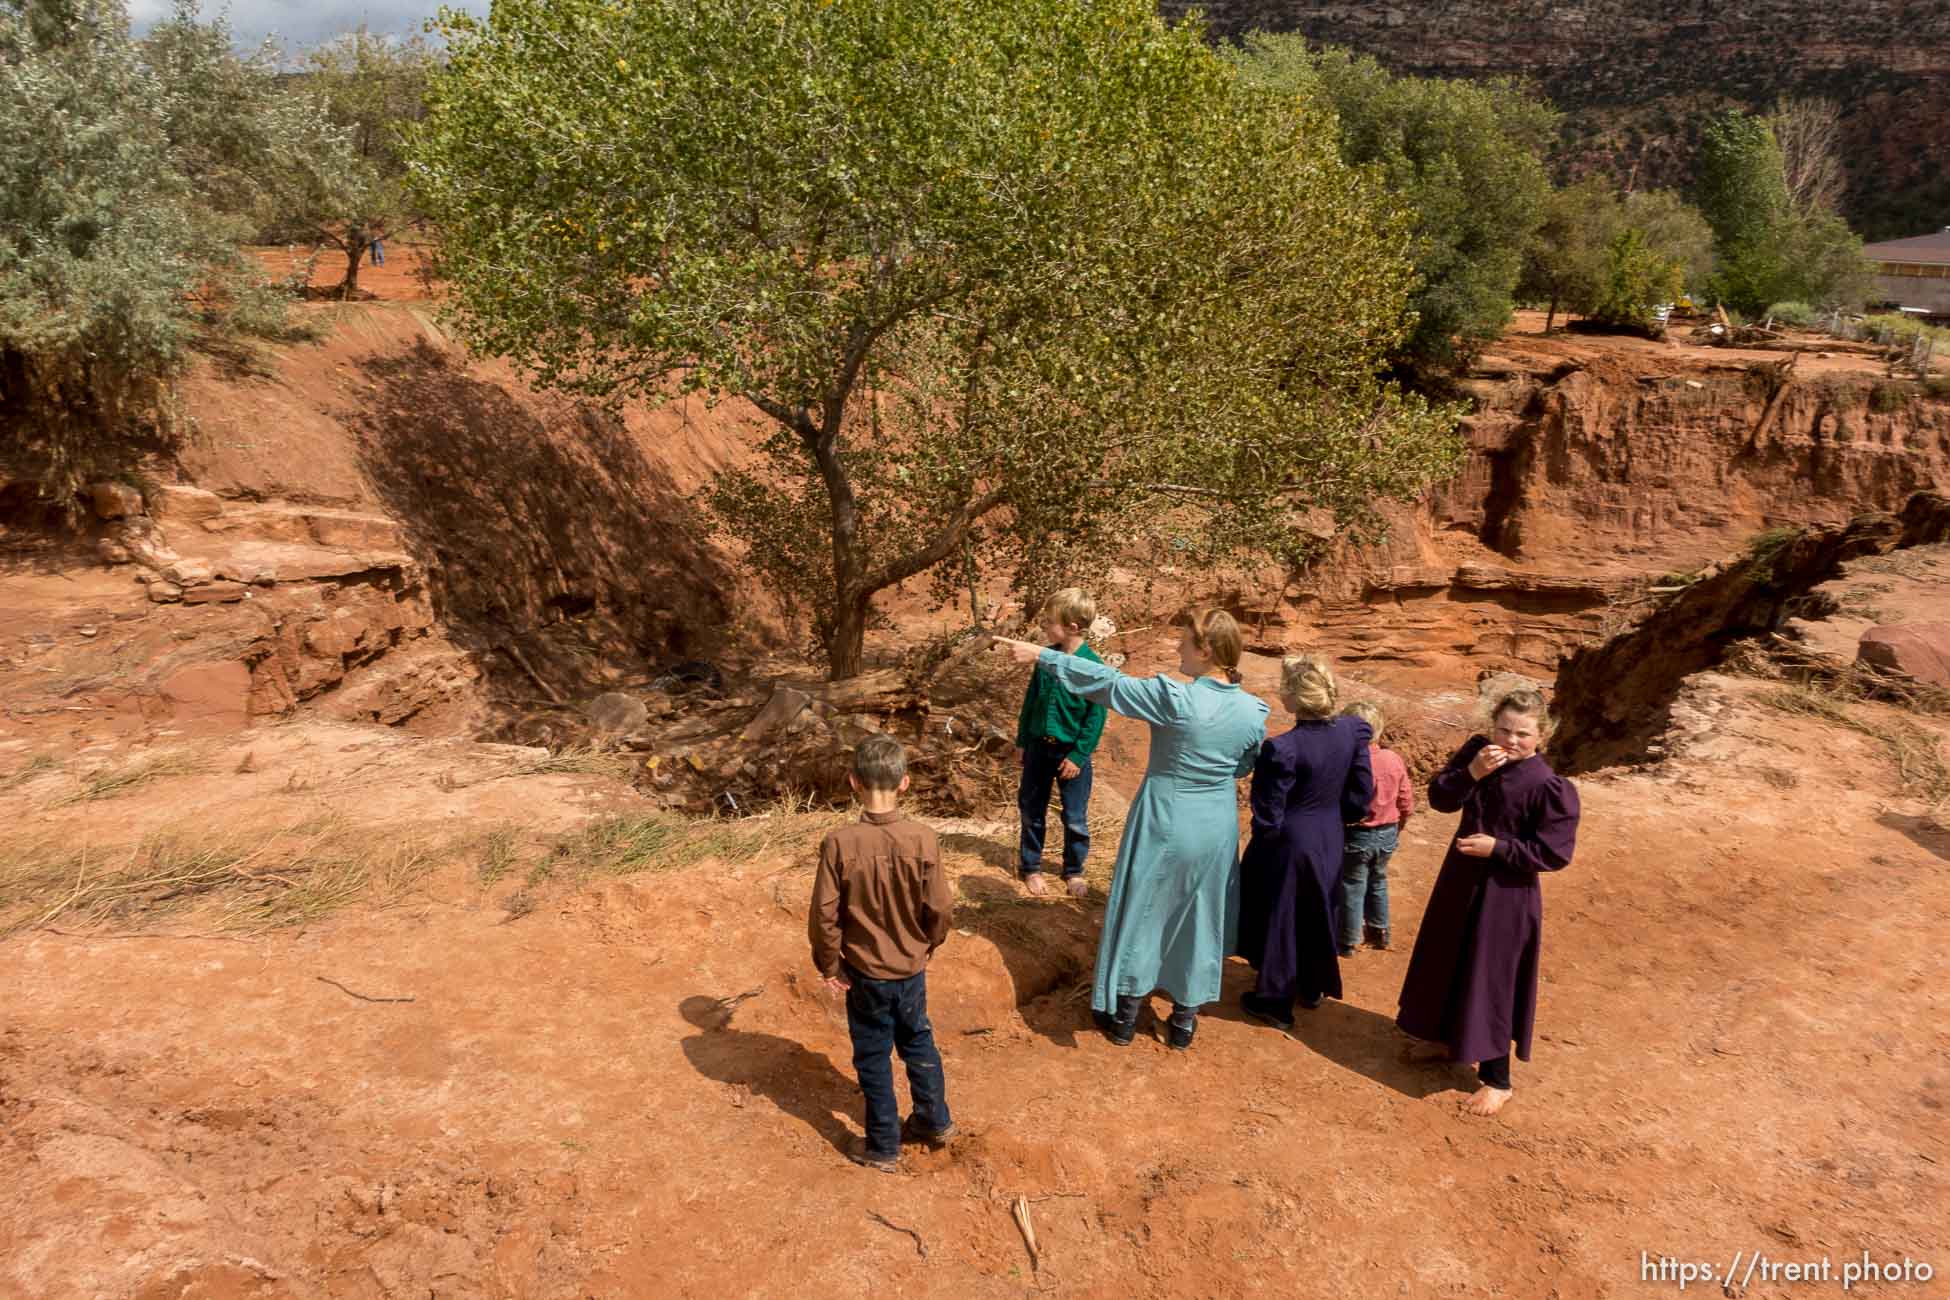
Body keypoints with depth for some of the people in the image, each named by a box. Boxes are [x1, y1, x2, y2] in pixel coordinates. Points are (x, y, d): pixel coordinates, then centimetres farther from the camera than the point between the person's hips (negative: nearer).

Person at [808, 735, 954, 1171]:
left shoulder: (839, 844, -22)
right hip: (912, 967, 2)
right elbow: (939, 909, -9)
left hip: (865, 972, -2)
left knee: (873, 1058, 15)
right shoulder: (923, 839, -18)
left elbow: (825, 915, -16)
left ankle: (883, 1147, 29)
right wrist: (926, 947, 10)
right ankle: (934, 1120, 41)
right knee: (918, 1041, 26)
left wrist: (829, 965, -1)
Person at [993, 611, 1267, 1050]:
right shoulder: (1253, 712, -9)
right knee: (1197, 921, 18)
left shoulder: (1175, 699, -23)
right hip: (1216, 831, 4)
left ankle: (1124, 1016, 27)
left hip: (1163, 825, -4)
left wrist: (1040, 654, -12)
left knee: (1139, 915, 13)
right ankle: (1184, 1021, 30)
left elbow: (1105, 682, -18)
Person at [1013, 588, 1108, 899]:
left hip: (1072, 752, -4)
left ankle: (1074, 872, 28)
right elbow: (1031, 700, 7)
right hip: (1039, 746, 4)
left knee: (1075, 818, 8)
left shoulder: (1093, 666, -17)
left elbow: (1097, 716, -13)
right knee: (1032, 812, 13)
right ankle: (1031, 868, 29)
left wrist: (1078, 755, -15)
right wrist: (1022, 741, 10)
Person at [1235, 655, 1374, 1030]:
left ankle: (1275, 1001, 29)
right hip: (1329, 840, 6)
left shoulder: (1282, 748, -29)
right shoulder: (1353, 731, -12)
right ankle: (1312, 988, 44)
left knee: (1279, 918, 13)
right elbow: (1362, 794, -2)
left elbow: (1268, 817, -20)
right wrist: (1332, 817, 12)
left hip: (1289, 843, -6)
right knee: (1315, 914, 25)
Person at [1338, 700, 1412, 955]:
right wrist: (1401, 825, 19)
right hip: (1388, 834, 6)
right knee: (1378, 882, 26)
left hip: (1356, 836, -6)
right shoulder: (1394, 760, -7)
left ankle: (1348, 941, 21)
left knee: (1352, 887, 10)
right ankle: (1379, 932, 40)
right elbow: (1406, 798, 2)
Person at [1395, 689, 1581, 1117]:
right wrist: (1471, 772, -24)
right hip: (1461, 880, 6)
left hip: (1507, 894, -6)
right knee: (1449, 967, 21)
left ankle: (1497, 1079, 18)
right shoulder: (1477, 750, -6)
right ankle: (1452, 1039, 44)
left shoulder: (1549, 786, -21)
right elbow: (1439, 798, -8)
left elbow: (1555, 853, -18)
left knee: (1491, 981, 2)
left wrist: (1498, 847, -20)